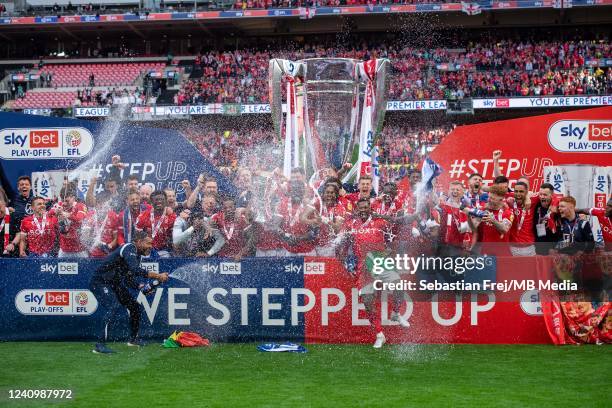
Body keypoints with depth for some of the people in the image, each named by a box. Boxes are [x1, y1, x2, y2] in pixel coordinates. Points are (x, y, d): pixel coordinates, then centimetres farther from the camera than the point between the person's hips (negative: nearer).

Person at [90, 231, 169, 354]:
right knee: (112, 309, -28)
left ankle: (133, 339, 28)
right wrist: (158, 276, -34)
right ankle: (100, 345, -29)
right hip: (100, 282, -10)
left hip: (114, 284, 10)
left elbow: (129, 280, 10)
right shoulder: (129, 248, -21)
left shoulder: (137, 255, 10)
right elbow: (135, 270, -37)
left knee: (135, 307, 12)